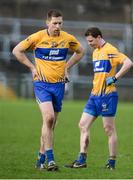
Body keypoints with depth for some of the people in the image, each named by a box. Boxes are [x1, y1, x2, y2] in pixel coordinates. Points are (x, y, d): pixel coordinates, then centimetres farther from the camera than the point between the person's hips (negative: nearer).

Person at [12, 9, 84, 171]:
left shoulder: (68, 38, 1)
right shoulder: (38, 37, -8)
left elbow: (80, 52, 21)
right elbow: (17, 50, 1)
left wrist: (67, 67, 10)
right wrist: (32, 67, -2)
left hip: (59, 84, 4)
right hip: (42, 83, -4)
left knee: (51, 123, 7)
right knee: (49, 117, -21)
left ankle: (41, 158, 19)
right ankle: (50, 158, -21)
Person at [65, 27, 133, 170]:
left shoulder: (110, 50, -11)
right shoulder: (95, 52, 16)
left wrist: (114, 78, -20)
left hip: (107, 95, -9)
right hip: (95, 95, 9)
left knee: (109, 128, -3)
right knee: (83, 125, 4)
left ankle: (111, 162, 4)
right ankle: (82, 160, 5)